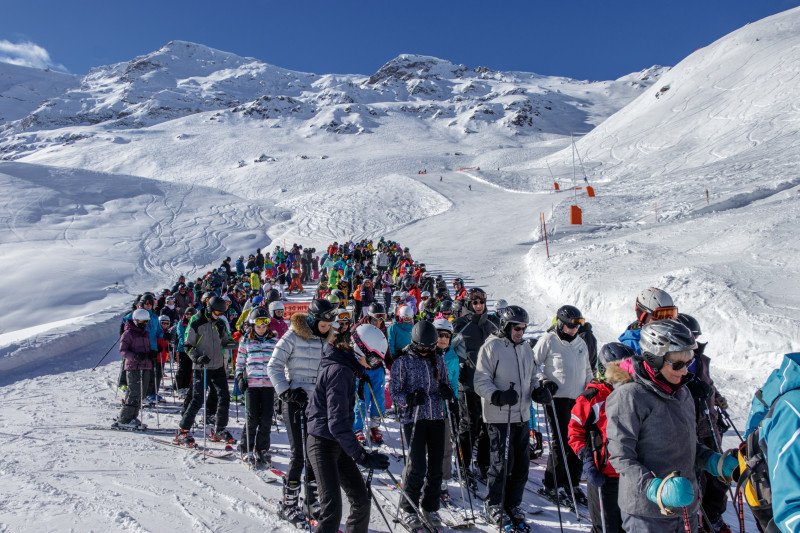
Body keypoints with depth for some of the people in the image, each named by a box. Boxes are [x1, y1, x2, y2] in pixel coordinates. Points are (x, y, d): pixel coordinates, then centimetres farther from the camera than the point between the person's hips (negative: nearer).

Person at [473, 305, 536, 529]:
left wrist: (537, 389, 2)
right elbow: (481, 382, -9)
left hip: (522, 416, 6)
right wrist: (498, 396, -25)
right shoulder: (491, 347, -7)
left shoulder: (525, 348, 14)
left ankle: (513, 505, 25)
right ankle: (493, 506, 15)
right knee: (502, 463, -3)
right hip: (499, 417, -6)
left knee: (521, 464, 10)